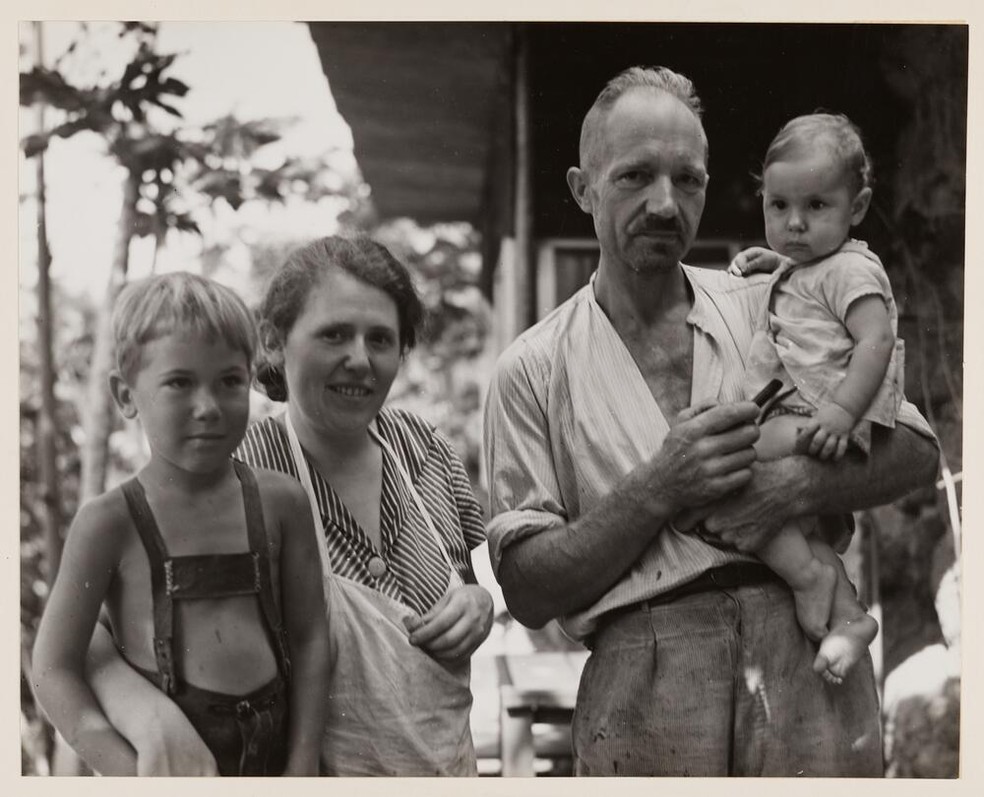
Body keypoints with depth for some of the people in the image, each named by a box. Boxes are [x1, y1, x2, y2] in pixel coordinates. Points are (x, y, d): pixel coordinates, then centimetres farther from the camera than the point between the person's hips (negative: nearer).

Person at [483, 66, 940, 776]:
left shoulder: (771, 310, 10)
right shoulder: (533, 368, 5)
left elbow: (916, 450, 7)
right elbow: (527, 590, 0)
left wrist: (795, 484, -11)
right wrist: (657, 491, -13)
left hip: (809, 665, 2)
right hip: (641, 693, -1)